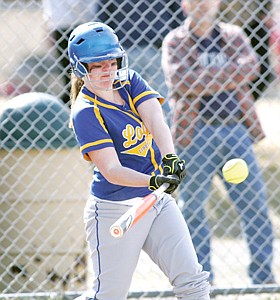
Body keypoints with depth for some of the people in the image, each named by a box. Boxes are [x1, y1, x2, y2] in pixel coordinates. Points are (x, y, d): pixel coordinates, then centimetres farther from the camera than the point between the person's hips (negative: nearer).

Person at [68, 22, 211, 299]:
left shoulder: (131, 82, 4)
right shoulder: (86, 113, -14)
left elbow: (156, 120, -14)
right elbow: (111, 171, -23)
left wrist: (170, 158, -34)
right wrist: (153, 181, -40)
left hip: (159, 203, 6)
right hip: (115, 211, -6)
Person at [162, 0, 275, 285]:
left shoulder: (234, 36, 13)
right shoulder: (175, 42, 5)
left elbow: (249, 67, -7)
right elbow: (181, 81, -13)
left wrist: (204, 79, -14)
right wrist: (228, 76, -11)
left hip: (235, 131, 2)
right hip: (196, 133, -2)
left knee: (255, 205, -1)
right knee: (192, 209, 0)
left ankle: (264, 278, 4)